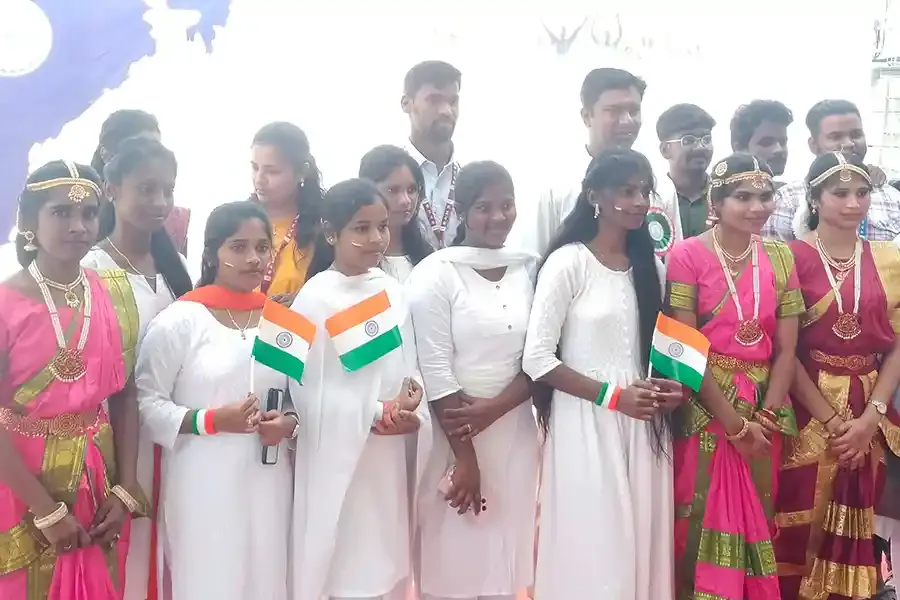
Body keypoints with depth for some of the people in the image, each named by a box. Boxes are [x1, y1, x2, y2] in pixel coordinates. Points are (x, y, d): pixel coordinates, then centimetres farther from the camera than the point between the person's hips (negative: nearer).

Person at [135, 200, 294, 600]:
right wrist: (212, 420, -20)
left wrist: (289, 423, -5)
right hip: (202, 486, -4)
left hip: (266, 482, 4)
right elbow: (147, 403, -9)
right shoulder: (179, 319, -8)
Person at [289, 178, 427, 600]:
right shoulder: (315, 299, -14)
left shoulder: (391, 290, 4)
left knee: (382, 565, 15)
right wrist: (379, 414, -17)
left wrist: (410, 394, -10)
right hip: (339, 457, -6)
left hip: (388, 452, 6)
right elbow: (310, 392, -14)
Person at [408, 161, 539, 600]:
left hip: (515, 430, 4)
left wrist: (492, 408, -13)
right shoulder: (436, 273, -8)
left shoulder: (530, 269, 6)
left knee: (504, 557, 11)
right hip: (453, 435, -4)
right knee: (453, 557, 3)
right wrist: (464, 456, -13)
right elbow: (435, 370, -12)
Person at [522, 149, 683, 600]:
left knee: (641, 543, 8)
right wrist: (611, 395, -15)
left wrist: (668, 388, -1)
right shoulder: (568, 263, -8)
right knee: (593, 548, 1)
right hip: (586, 424, -5)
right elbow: (537, 359, -12)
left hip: (643, 424, 5)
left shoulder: (650, 266, 11)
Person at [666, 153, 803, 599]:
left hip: (765, 408, 4)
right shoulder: (688, 255, -9)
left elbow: (786, 348, 3)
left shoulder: (780, 257, 5)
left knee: (758, 520, 14)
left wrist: (765, 417, -8)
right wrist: (732, 421, -14)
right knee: (703, 522, 3)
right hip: (705, 407, -4)